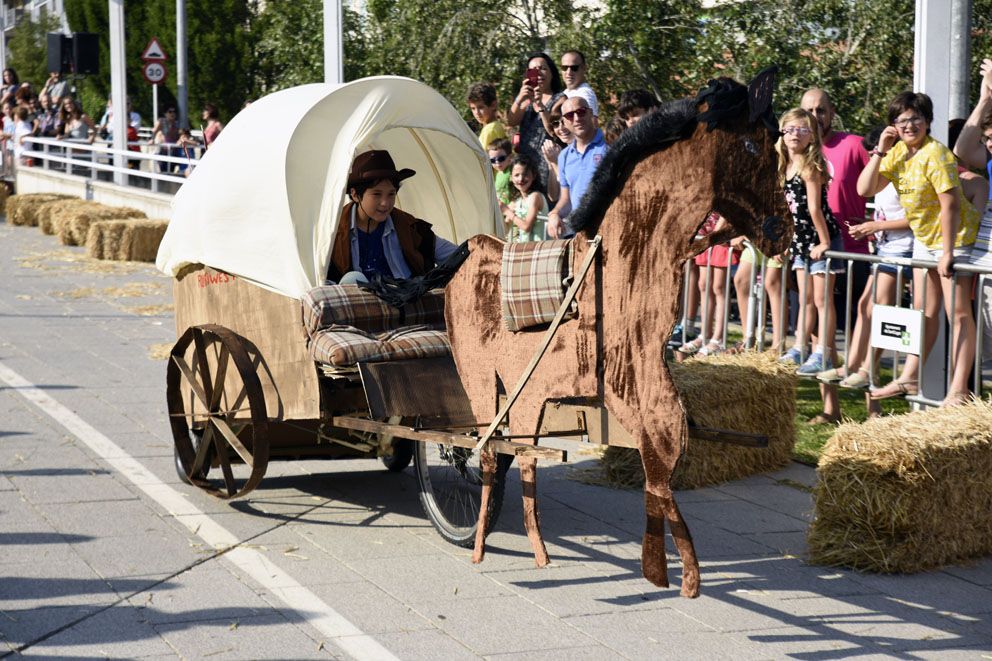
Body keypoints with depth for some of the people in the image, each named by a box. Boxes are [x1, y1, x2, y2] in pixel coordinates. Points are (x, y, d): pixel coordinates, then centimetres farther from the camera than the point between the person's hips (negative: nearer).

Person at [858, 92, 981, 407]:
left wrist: (947, 252, -25)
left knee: (958, 313, -9)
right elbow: (865, 189, -2)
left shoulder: (936, 154, -22)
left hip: (954, 236, -8)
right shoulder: (898, 152, 3)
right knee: (925, 311, 15)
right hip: (923, 237, 8)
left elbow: (949, 204, -24)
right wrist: (880, 150, -10)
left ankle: (958, 390, -11)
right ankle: (909, 378, 23)